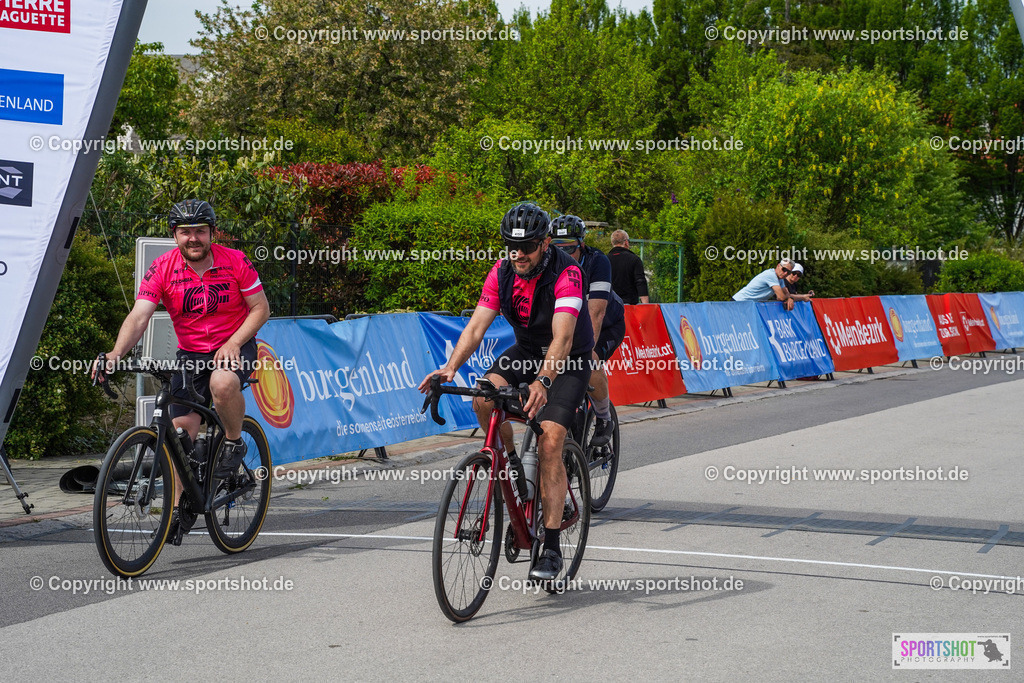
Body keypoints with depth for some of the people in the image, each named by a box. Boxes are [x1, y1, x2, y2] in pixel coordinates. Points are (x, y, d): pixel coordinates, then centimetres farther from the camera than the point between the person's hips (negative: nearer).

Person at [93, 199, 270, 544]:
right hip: (190, 354, 2)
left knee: (222, 382, -37)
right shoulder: (162, 269, -12)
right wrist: (116, 353, -39)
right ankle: (183, 505, 7)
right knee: (181, 427, -8)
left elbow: (260, 308, -6)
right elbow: (139, 315, -21)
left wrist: (234, 343, -21)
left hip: (235, 346, -2)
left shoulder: (235, 262, -13)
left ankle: (234, 442, -9)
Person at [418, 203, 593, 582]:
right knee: (484, 399, -25)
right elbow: (476, 326, -17)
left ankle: (551, 548, -16)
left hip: (570, 359, -5)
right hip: (526, 351, 5)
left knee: (550, 442, -20)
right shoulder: (502, 272, -12)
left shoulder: (567, 274, -28)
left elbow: (563, 339, -40)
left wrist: (542, 382, -56)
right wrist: (450, 368, -33)